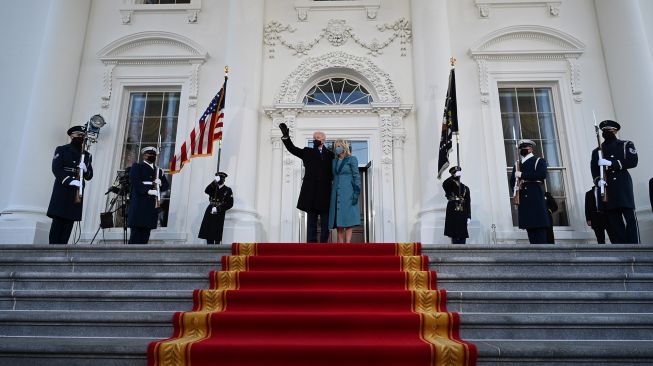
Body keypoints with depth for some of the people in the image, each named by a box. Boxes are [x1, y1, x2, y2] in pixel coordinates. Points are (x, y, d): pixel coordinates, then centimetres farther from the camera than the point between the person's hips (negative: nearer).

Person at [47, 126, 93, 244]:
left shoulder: (87, 155, 20)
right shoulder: (61, 150, 8)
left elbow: (89, 176, 14)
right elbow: (56, 168, -6)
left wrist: (85, 170, -10)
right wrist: (70, 181, -20)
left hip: (77, 193, 4)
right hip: (62, 191, -4)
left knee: (69, 223, 0)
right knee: (57, 222, -9)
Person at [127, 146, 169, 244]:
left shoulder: (159, 171, 24)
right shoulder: (136, 167, 8)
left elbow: (166, 185, 16)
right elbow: (134, 182, -8)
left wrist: (159, 184, -6)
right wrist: (148, 190, -19)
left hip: (152, 206, 5)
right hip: (138, 204, -5)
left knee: (145, 233, 1)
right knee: (136, 232, -9)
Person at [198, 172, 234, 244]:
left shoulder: (228, 190, 3)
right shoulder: (213, 188, 14)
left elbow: (230, 204, -4)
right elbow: (206, 191, -9)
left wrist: (218, 209, -12)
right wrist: (214, 181, -17)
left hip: (219, 215, -4)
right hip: (210, 213, 4)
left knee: (217, 236, -7)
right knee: (208, 234, 3)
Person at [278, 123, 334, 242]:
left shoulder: (330, 155, 12)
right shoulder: (307, 152, 14)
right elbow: (292, 148, 4)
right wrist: (286, 136, -8)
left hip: (325, 193, 0)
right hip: (311, 193, 0)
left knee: (325, 224, 3)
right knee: (311, 223, 1)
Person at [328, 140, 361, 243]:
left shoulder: (352, 159, 0)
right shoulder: (334, 161, 16)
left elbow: (356, 177, -6)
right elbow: (333, 178, 17)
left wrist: (356, 193, -16)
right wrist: (332, 195, 11)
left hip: (348, 192, -5)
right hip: (336, 193, 5)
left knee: (348, 218, -10)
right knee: (338, 219, 0)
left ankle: (348, 243, -12)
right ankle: (340, 244, 2)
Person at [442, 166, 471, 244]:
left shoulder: (465, 188, 15)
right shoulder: (449, 186, 8)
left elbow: (468, 203, 9)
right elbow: (444, 184, -19)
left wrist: (469, 216, 1)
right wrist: (454, 176, -17)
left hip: (462, 215, 2)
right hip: (452, 215, -2)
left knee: (463, 237, 0)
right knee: (454, 236, -4)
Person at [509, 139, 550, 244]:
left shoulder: (539, 161, 8)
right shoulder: (517, 164, 22)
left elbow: (542, 175, -11)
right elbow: (512, 182, 18)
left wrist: (522, 175, -12)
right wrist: (517, 184, -6)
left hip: (535, 197, -4)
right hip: (523, 199, 4)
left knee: (539, 228, -9)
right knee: (530, 228, 0)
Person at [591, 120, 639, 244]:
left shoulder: (626, 144, 13)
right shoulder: (596, 151, 20)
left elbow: (633, 161, -4)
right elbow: (594, 170, 9)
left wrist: (611, 163, -15)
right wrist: (598, 180, -12)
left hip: (623, 185, -2)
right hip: (607, 189, 3)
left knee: (630, 218, -9)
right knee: (614, 222, 0)